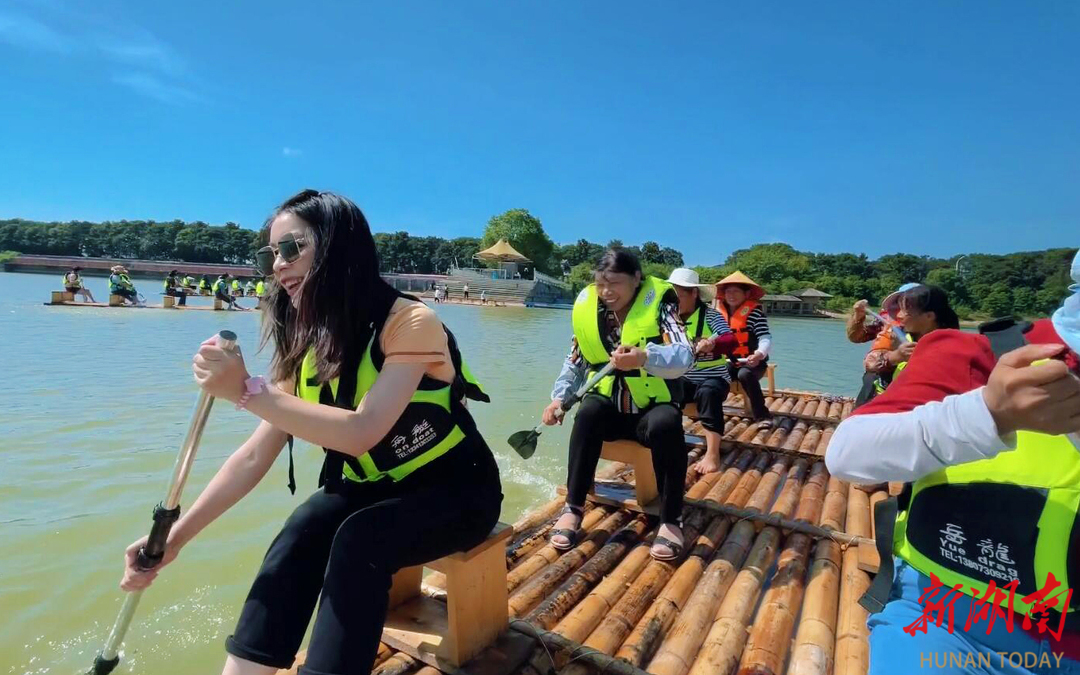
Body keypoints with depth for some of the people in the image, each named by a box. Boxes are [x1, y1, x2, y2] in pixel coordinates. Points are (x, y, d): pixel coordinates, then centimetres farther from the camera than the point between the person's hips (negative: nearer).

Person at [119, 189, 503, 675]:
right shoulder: (308, 347, -1)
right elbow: (254, 457, -2)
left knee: (358, 540, -31)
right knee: (300, 535, -22)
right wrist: (176, 537, -6)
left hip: (455, 491, -5)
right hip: (375, 489, 6)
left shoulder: (410, 323, -23)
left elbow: (361, 432, -32)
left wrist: (248, 391, -34)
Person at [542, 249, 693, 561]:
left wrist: (644, 358, -46)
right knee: (588, 412, -30)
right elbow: (575, 363, 11)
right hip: (610, 408, 3)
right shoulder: (586, 307, -1)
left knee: (666, 424, -34)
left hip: (650, 408, -2)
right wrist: (559, 398, -3)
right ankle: (573, 508, -19)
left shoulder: (658, 302, -11)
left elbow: (683, 357, -27)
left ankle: (671, 520, -18)